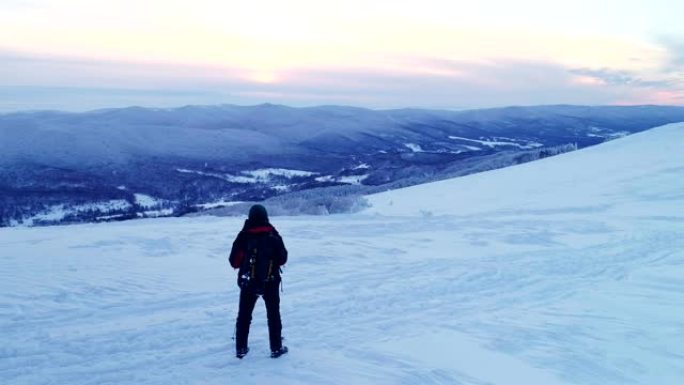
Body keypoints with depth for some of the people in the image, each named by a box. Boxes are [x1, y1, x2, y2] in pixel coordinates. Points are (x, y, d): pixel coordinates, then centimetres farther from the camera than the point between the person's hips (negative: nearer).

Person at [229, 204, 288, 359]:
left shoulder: (244, 236, -9)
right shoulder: (273, 235, -9)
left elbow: (234, 261, -6)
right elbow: (283, 258, -3)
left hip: (248, 282, 0)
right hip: (271, 281, 0)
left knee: (244, 315, 15)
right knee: (273, 314, 13)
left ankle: (241, 348, 19)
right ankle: (276, 348, 16)